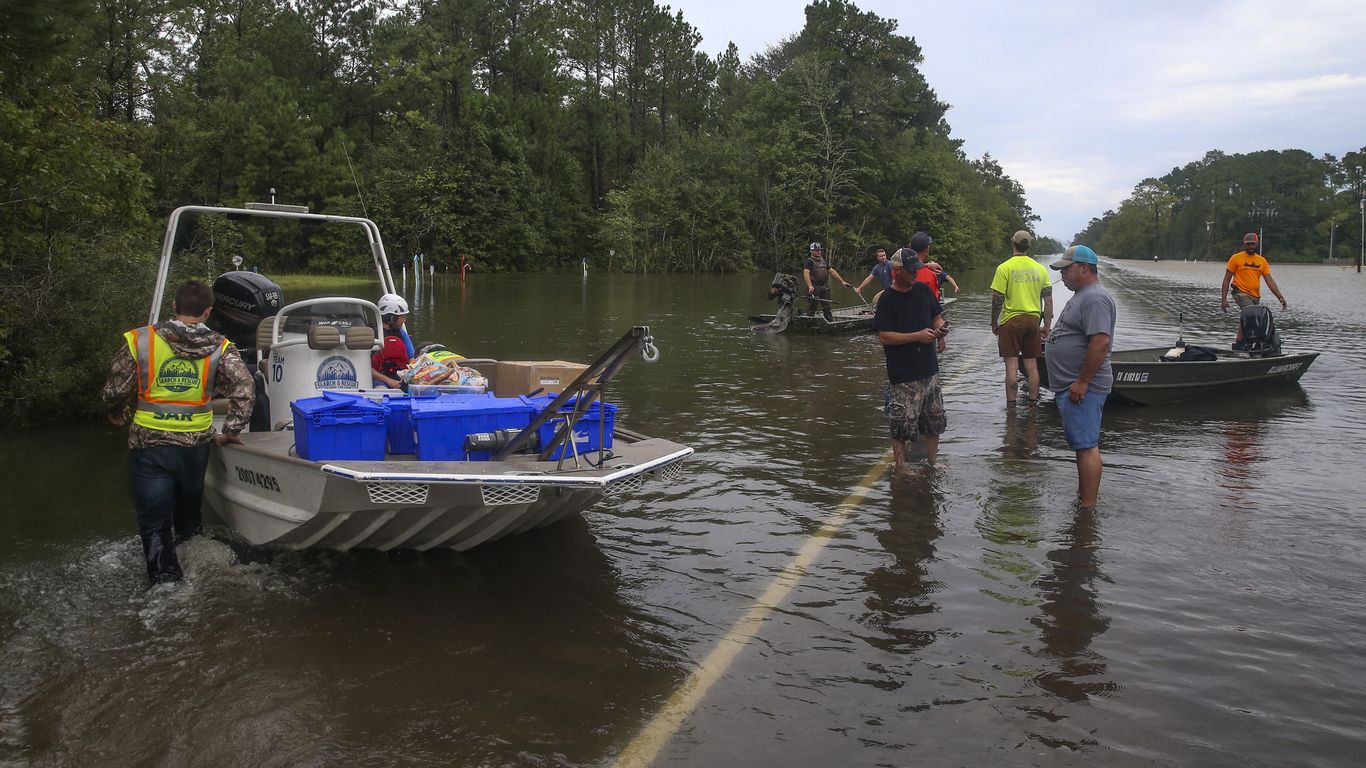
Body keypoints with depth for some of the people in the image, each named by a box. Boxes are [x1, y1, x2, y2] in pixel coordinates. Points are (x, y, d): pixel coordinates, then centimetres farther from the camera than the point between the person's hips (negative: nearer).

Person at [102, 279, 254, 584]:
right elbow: (244, 390, -15)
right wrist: (229, 432, -4)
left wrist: (119, 416, 18)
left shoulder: (139, 341, -6)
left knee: (154, 524, 7)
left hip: (148, 444, -2)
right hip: (195, 445, 2)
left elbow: (114, 392, -3)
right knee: (189, 516, 25)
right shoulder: (221, 349, -4)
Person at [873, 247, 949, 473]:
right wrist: (917, 336, -21)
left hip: (929, 368, 6)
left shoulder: (923, 290, 6)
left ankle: (933, 460, 32)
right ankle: (900, 467, 12)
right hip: (903, 374, -6)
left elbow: (937, 316, 17)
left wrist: (940, 328, -6)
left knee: (934, 419, 16)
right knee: (901, 423, -1)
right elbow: (884, 336, -16)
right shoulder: (887, 299, -12)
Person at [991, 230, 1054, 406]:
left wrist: (994, 323, 3)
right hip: (1033, 320, 4)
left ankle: (1011, 406, 4)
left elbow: (997, 299, -9)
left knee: (1012, 365, 0)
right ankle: (1033, 404, 18)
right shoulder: (1040, 269, 5)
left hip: (1011, 320, -4)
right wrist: (1047, 326, 13)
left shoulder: (1004, 268, -8)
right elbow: (1048, 301, 6)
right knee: (1032, 365, 11)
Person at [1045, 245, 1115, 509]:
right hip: (1072, 386, 11)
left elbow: (1100, 342, -26)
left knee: (1086, 445, -8)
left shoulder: (1095, 298, -18)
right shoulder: (1082, 295, 18)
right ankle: (1083, 496, 26)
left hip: (1082, 388, -11)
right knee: (1084, 443, 17)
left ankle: (1088, 507, -6)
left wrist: (1082, 382, -25)